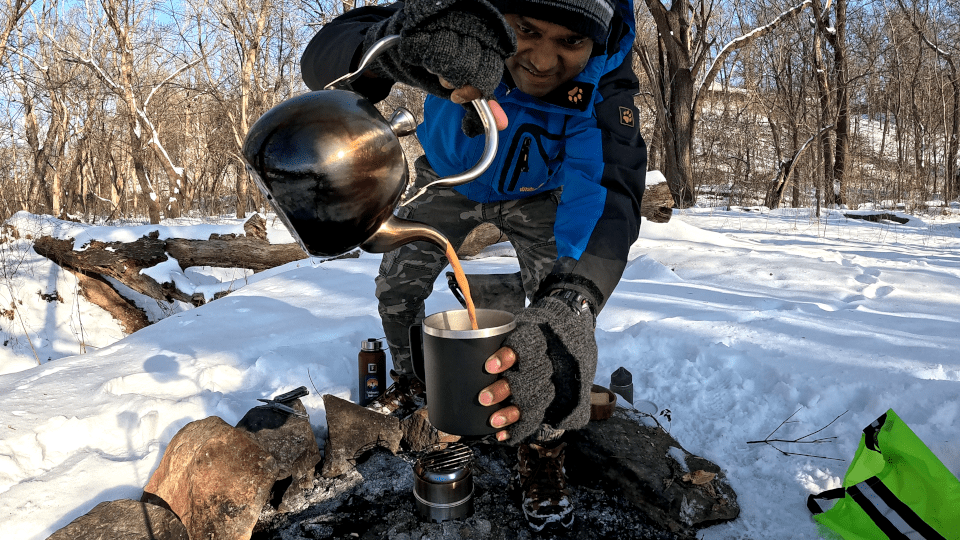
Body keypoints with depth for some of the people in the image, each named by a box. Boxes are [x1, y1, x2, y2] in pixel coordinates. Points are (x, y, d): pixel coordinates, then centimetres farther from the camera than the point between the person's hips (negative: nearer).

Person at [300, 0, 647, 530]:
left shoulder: (606, 75, -35)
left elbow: (612, 192, -47)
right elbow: (321, 61, -45)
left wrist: (571, 303, -67)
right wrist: (395, 45, -70)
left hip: (533, 195, -1)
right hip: (449, 182, 1)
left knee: (563, 312, -18)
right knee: (396, 287, 5)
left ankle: (541, 450, 6)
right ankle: (410, 381, 38)